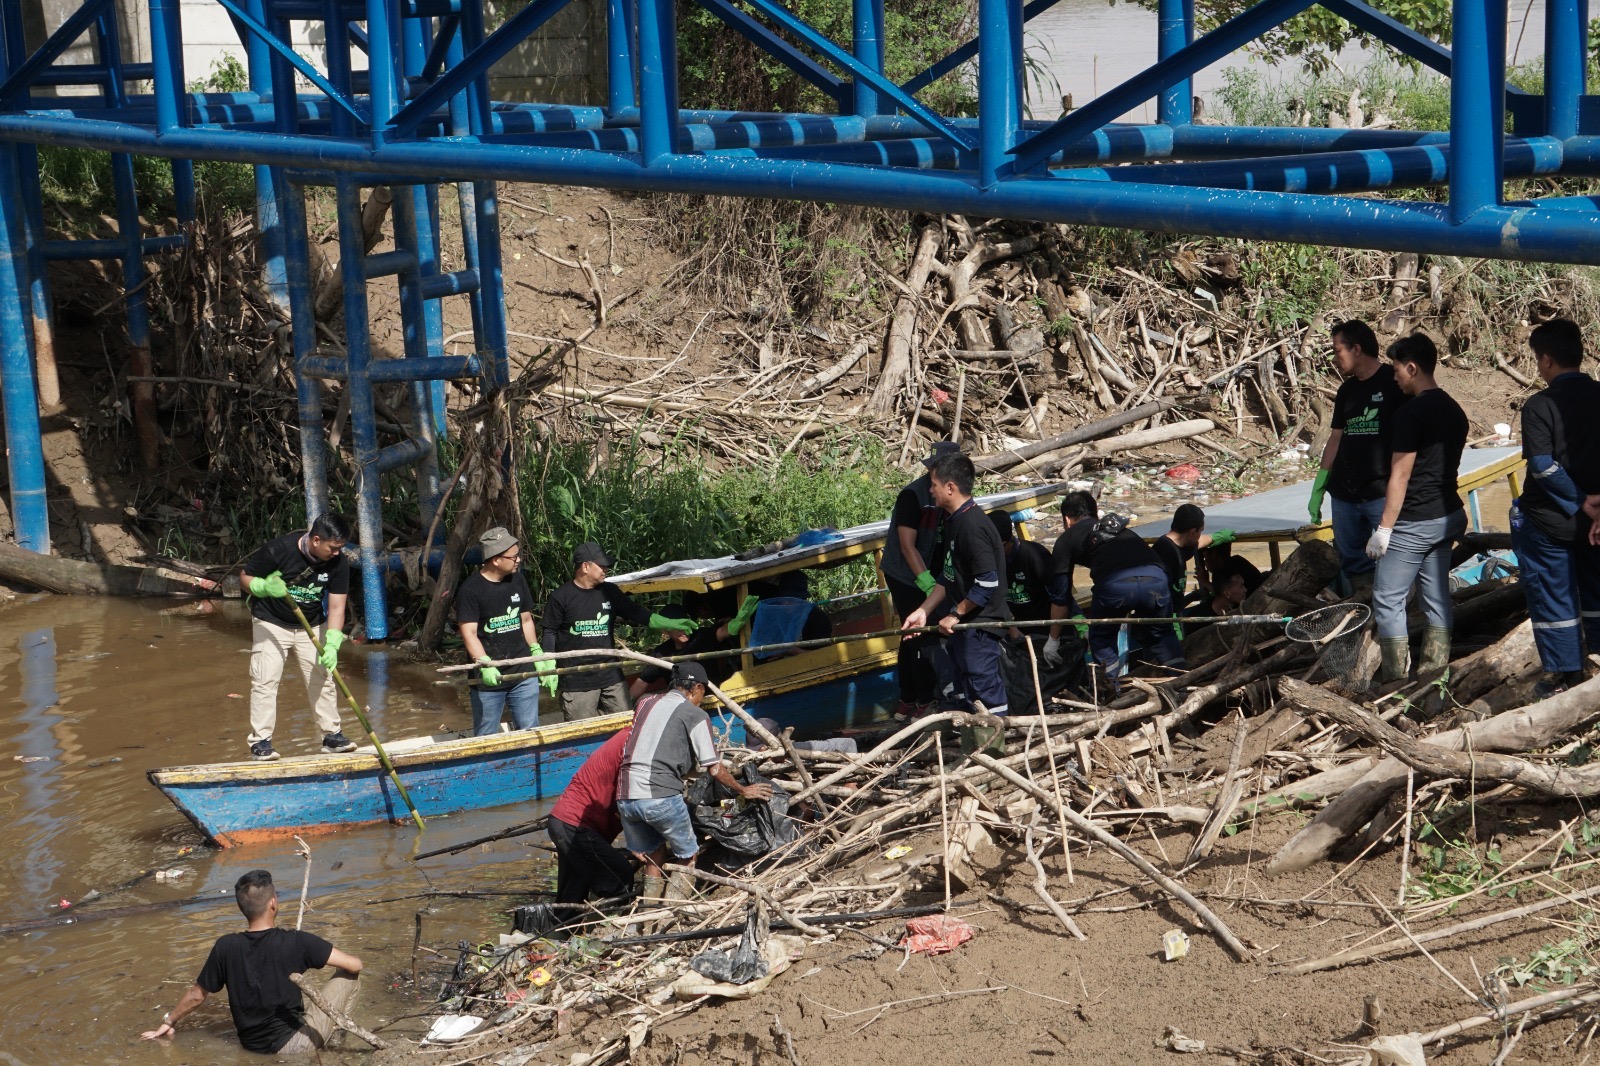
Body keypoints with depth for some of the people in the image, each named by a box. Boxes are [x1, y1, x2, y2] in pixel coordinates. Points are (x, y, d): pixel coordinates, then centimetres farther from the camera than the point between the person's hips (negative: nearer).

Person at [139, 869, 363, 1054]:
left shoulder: (225, 948, -10)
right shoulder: (295, 943, -21)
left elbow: (197, 995, 3)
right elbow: (355, 965, -16)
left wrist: (169, 1021, 21)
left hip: (251, 1044, 6)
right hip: (294, 1044, -6)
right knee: (347, 976, 6)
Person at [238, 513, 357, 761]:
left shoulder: (338, 562, -16)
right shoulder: (278, 550, -26)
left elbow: (336, 606, -17)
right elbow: (244, 578, -13)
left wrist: (331, 645, -29)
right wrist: (265, 587, -36)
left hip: (312, 627, 3)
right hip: (271, 623, -3)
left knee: (322, 679, 4)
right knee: (265, 681, -10)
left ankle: (332, 734, 15)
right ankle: (261, 740, -6)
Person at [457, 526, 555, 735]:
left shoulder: (518, 580, 6)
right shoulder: (470, 590, -13)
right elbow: (469, 633, -17)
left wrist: (537, 653, 9)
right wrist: (485, 664, -31)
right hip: (490, 678, -5)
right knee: (486, 738, 6)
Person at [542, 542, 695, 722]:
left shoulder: (609, 592, 9)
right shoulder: (561, 597, -5)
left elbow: (634, 613, 12)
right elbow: (549, 632, 0)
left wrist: (671, 624, 6)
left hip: (611, 675, 5)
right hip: (576, 680, -5)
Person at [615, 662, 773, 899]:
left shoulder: (645, 702, 19)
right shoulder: (695, 715, 2)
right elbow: (713, 768, 2)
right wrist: (742, 790, 17)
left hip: (625, 797, 6)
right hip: (661, 797, -6)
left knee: (653, 859, 20)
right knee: (687, 857, 12)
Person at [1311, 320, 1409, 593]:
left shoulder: (1393, 382, -5)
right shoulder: (1347, 391, 16)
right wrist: (1318, 487, 16)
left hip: (1382, 494, -7)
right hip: (1344, 495, 7)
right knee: (1353, 565, 9)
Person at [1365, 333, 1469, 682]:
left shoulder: (1411, 414, -18)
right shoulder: (1455, 411, 9)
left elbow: (1400, 476, -18)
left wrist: (1383, 529, -14)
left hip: (1413, 523, -9)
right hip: (1447, 516, 9)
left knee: (1388, 601, -1)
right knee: (1437, 598, 12)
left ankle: (1395, 680, 0)